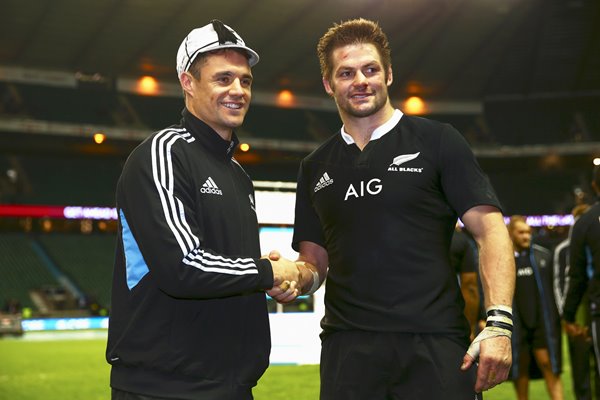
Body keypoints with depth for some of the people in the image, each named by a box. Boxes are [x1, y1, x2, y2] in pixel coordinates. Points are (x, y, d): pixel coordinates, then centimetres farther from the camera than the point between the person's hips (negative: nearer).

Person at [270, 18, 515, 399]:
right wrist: (296, 278, -6)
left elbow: (490, 231, -2)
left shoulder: (437, 141, 3)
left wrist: (498, 323, -13)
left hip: (434, 344, -3)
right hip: (348, 348, 3)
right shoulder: (315, 168, 15)